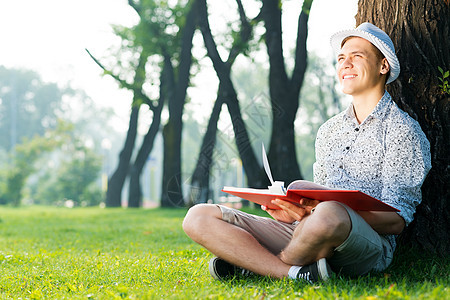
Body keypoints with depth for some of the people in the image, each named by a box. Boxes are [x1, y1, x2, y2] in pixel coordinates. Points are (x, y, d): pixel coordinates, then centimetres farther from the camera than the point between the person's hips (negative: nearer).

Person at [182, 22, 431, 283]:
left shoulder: (403, 131, 2)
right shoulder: (328, 131, 24)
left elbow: (396, 222, -8)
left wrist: (315, 213, -21)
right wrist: (291, 210, 0)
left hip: (368, 246, -6)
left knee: (329, 216, -43)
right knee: (198, 217, -7)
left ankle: (255, 264, -14)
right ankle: (297, 273, -23)